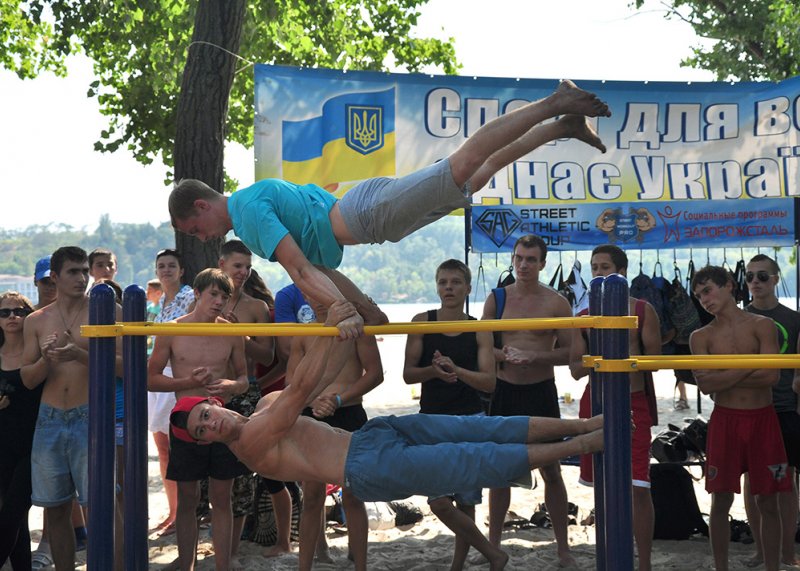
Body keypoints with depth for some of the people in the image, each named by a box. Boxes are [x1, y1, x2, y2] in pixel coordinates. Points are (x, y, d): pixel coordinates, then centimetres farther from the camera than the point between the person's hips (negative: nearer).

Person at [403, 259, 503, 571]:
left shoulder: (479, 331, 0)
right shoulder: (422, 322, 1)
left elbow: (489, 382, -8)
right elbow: (408, 374, -3)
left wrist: (457, 370, -26)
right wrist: (434, 370, -23)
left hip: (470, 420, 0)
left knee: (465, 502, 3)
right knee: (439, 501, -7)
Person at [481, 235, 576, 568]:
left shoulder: (556, 303, -3)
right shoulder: (496, 299, 3)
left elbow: (569, 352, -4)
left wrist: (535, 357, -19)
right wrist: (505, 355, -16)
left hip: (541, 393, -2)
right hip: (504, 392, 2)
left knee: (551, 471, 4)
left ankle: (563, 549, 14)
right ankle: (493, 544, 22)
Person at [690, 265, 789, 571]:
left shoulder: (762, 325, 0)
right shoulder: (701, 337, 3)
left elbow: (771, 376, -12)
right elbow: (705, 385, -10)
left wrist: (723, 377, -9)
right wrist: (748, 367, -11)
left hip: (763, 419, -1)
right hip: (725, 420, 1)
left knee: (767, 502, 4)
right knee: (721, 501, 3)